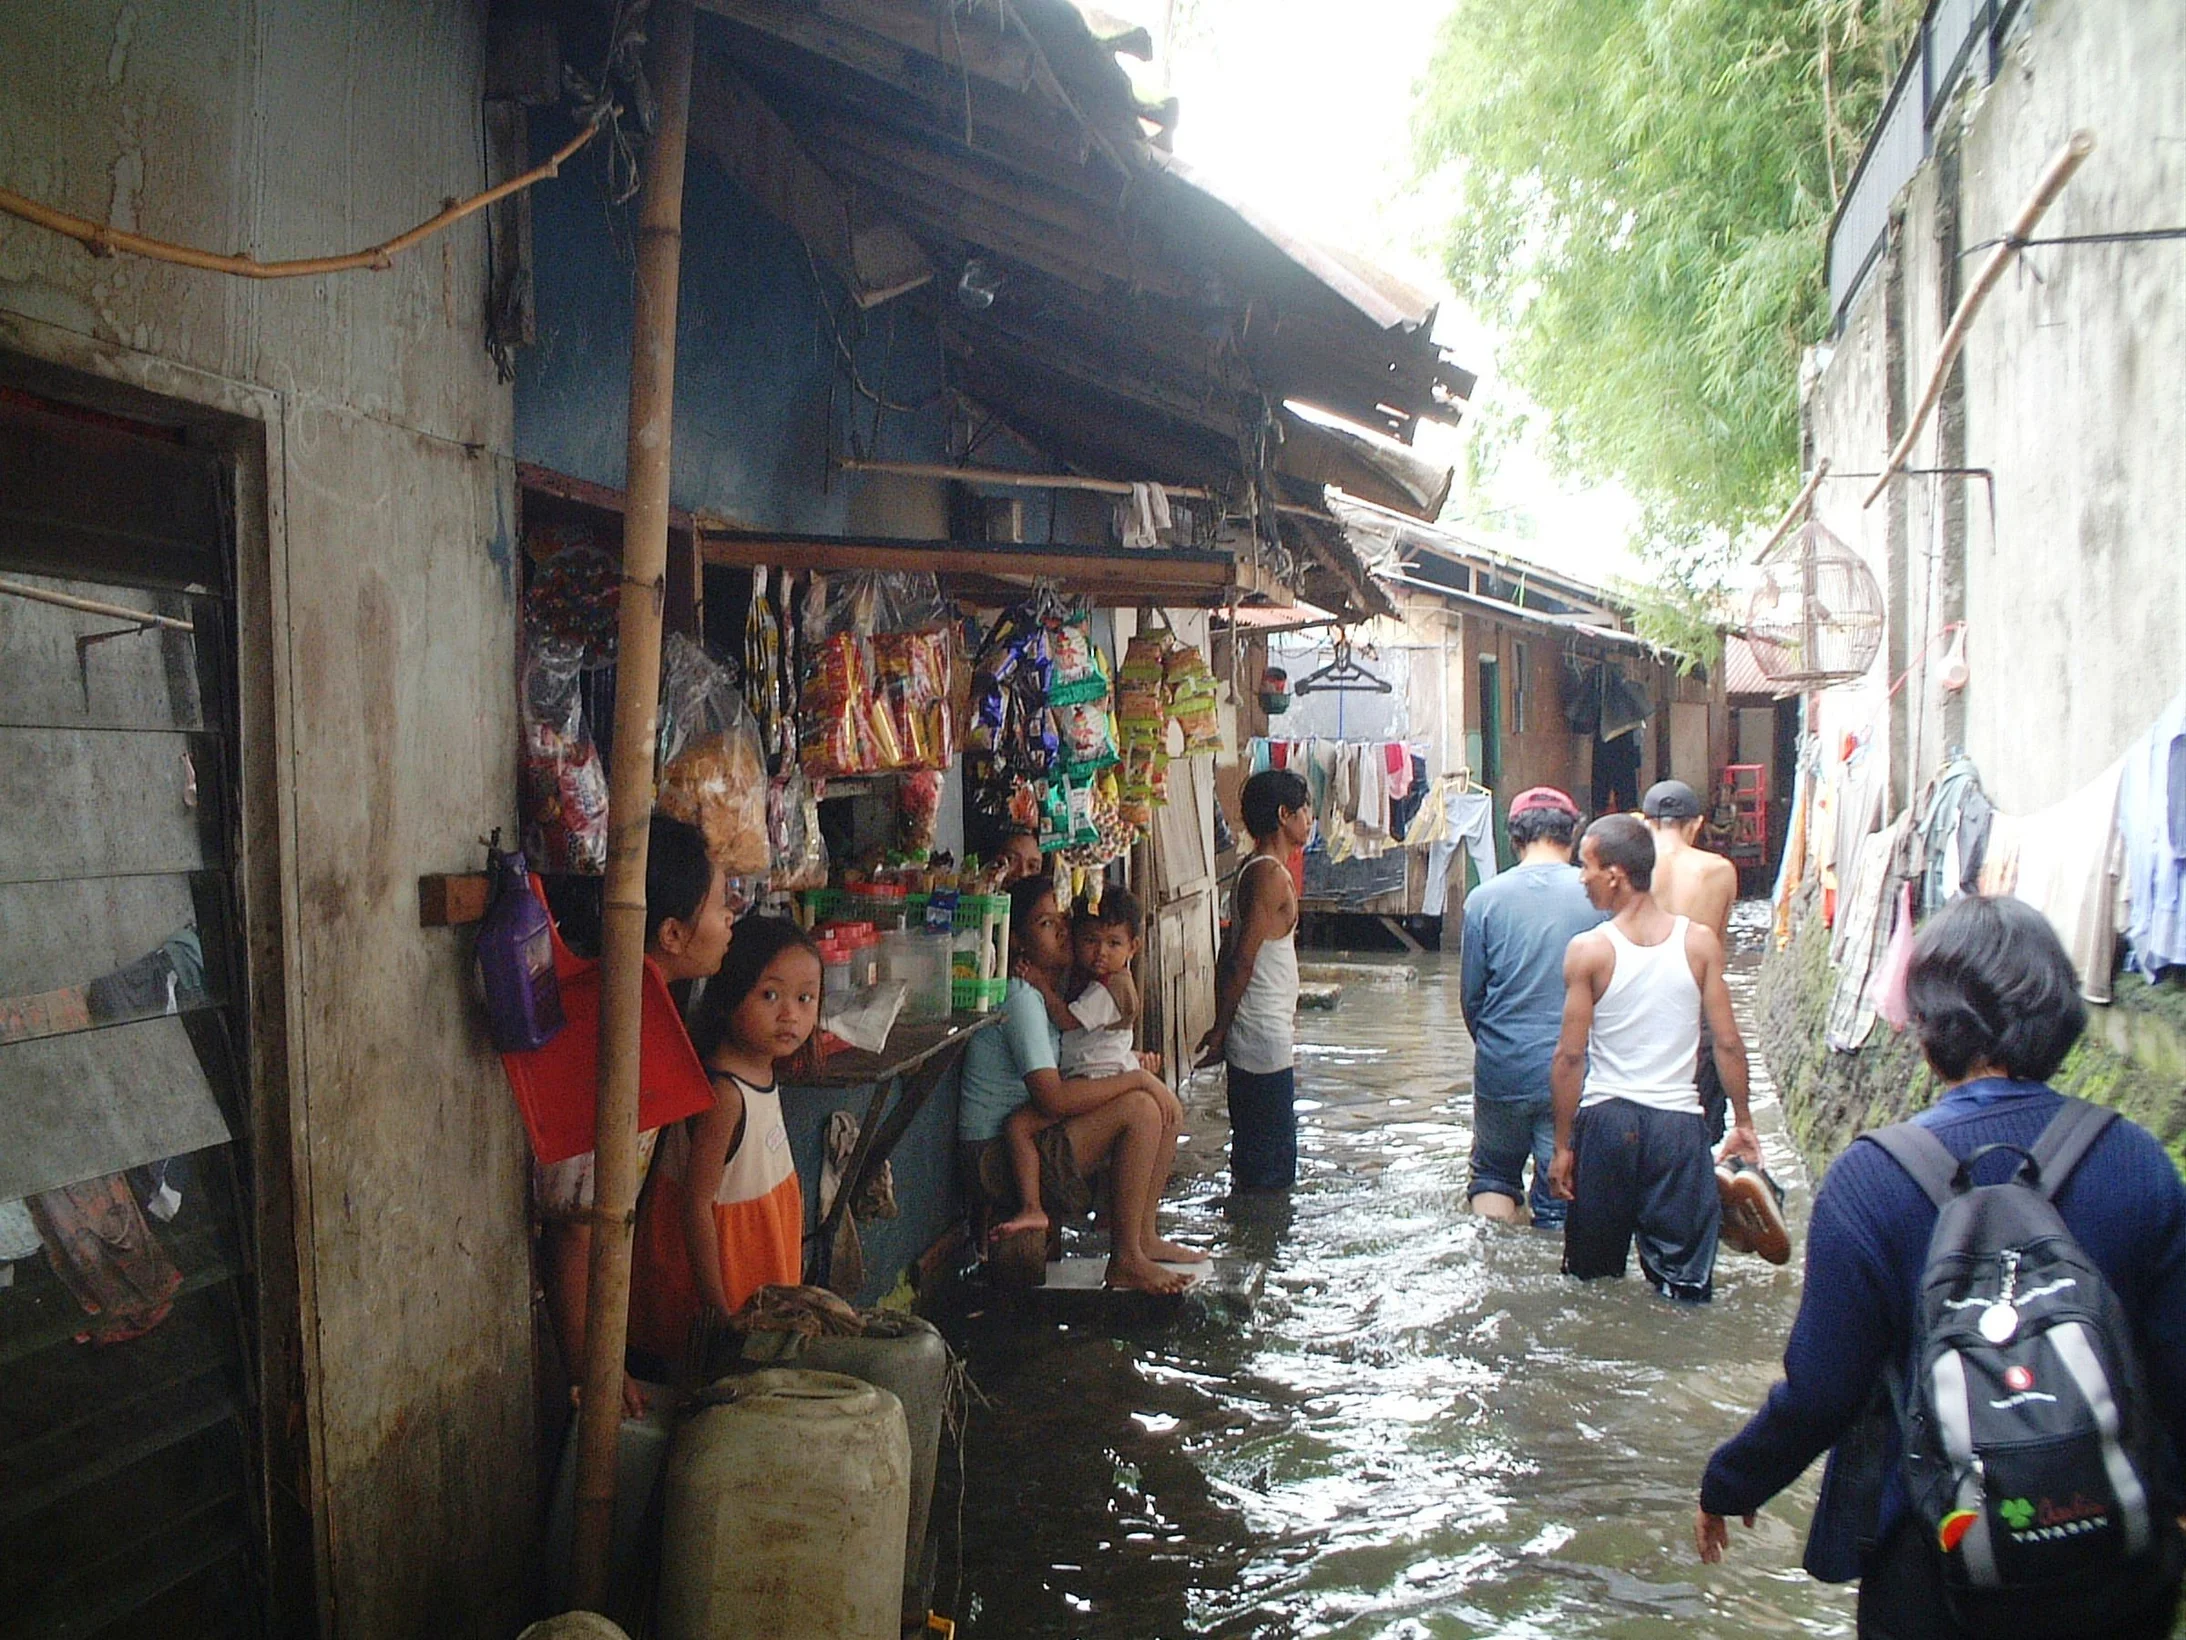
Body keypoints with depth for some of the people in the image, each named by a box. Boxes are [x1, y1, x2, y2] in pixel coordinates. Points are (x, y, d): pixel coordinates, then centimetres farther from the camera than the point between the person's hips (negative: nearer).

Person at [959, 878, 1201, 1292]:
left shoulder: (1051, 988, 12)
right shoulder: (1020, 997, -19)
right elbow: (1053, 1098, -27)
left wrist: (1139, 1066, -2)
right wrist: (1138, 1078, -21)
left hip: (1032, 1135, 10)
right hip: (997, 1154, -10)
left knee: (1168, 1110, 3)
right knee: (1142, 1108, -23)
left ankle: (1144, 1237, 10)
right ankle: (1125, 1261, -15)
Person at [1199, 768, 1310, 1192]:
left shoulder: (1251, 870, 13)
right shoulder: (1272, 874, -17)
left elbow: (1229, 957, 15)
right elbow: (1242, 960, -19)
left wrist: (1221, 1029, 17)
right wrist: (1220, 1033, -14)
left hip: (1248, 1040, 10)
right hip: (1264, 1041, -10)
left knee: (1252, 1157, 17)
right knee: (1272, 1171, -3)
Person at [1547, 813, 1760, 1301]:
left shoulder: (1587, 951, -11)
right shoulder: (1701, 942, -6)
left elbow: (1570, 1056, -9)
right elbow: (1728, 1044, -3)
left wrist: (1563, 1146, -1)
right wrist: (1743, 1122, 10)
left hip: (1605, 1119, -1)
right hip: (1677, 1121, 1)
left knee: (1592, 1275, 16)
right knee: (1684, 1285, 9)